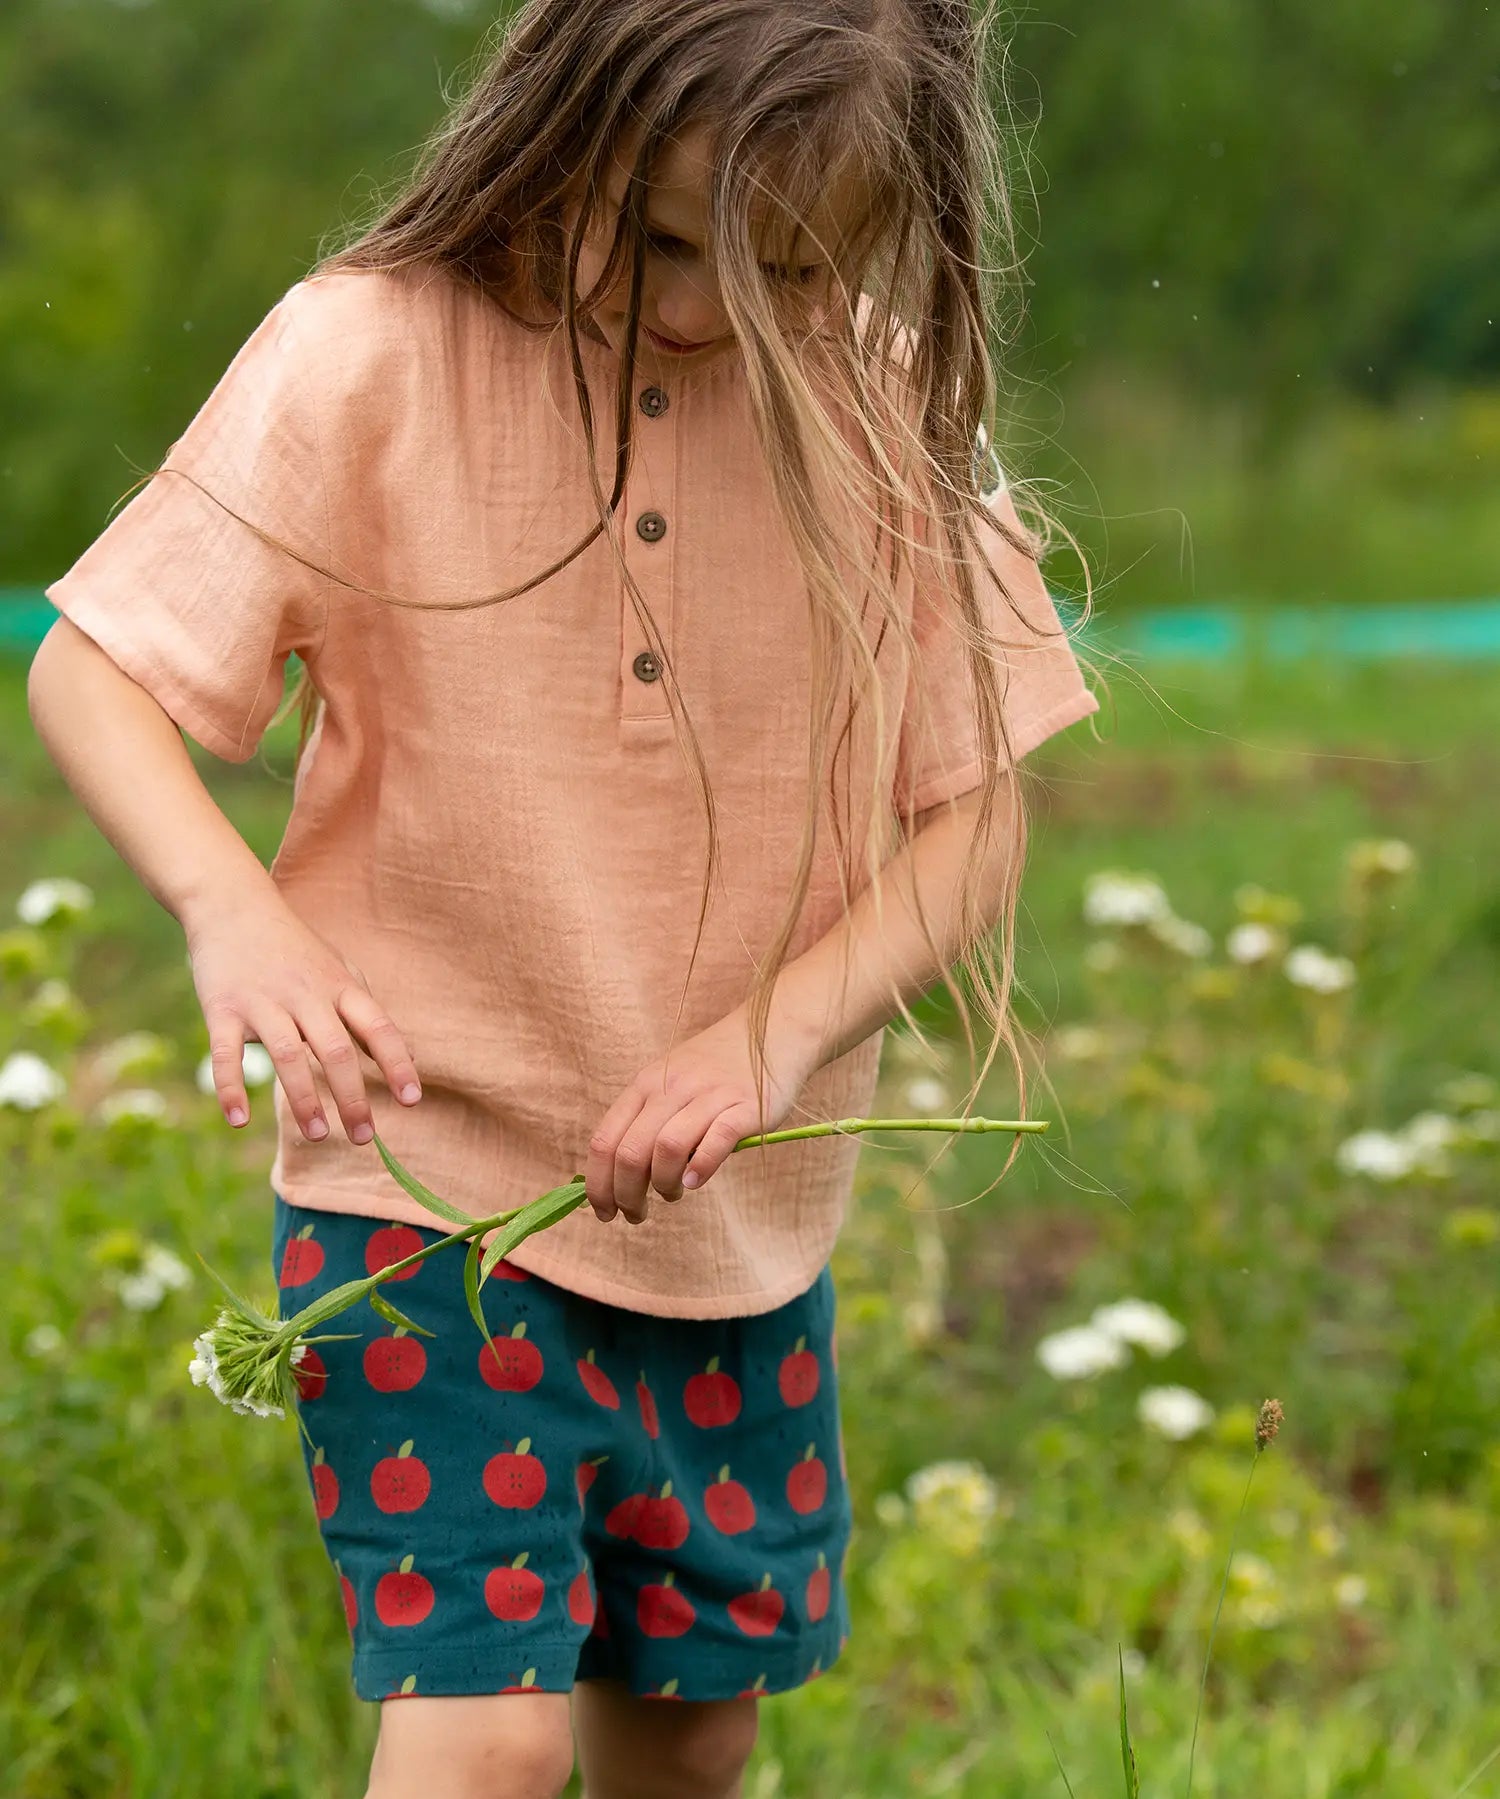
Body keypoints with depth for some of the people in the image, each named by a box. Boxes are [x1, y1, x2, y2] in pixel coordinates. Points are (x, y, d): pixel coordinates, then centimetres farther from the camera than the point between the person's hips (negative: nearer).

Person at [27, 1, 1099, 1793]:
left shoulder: (883, 400, -5)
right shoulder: (373, 353, -13)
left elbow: (975, 818, -3)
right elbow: (88, 671, -9)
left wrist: (775, 1034, -21)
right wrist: (231, 908, -29)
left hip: (741, 1221, 4)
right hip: (424, 1173, -4)